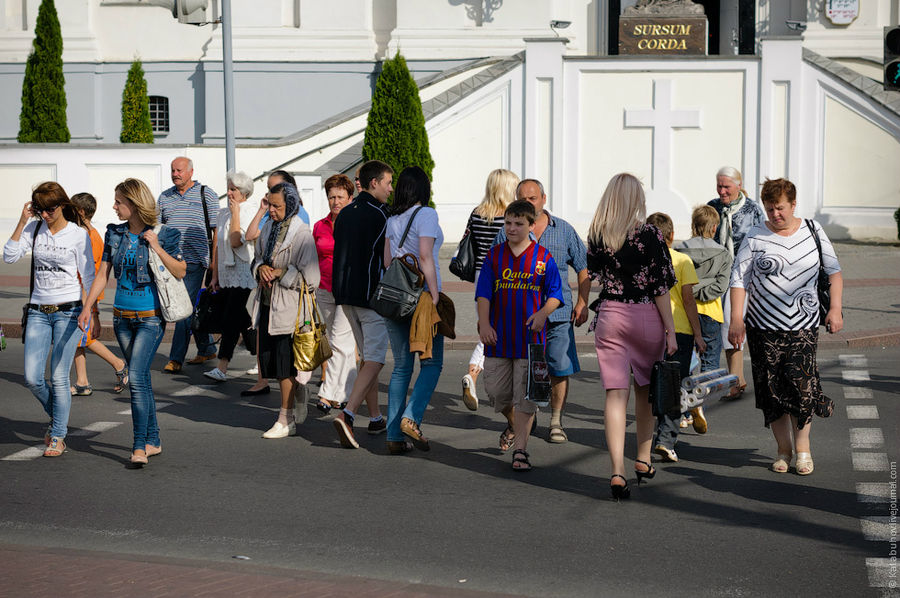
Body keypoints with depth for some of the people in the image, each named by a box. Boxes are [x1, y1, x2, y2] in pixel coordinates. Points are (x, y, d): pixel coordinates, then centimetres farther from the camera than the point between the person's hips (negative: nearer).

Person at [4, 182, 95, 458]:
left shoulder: (78, 235, -4)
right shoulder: (34, 229, 6)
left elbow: (88, 277, -1)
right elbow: (9, 256, -5)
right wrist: (22, 222, -8)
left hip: (68, 311, -4)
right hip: (38, 311, 4)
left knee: (59, 377, -5)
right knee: (32, 378, -1)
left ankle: (58, 436, 9)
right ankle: (57, 417, 26)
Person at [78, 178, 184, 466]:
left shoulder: (163, 234, -7)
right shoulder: (115, 234, 6)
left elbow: (181, 272, -6)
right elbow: (102, 274, 10)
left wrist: (156, 248, -17)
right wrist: (87, 308, 3)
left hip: (150, 318, -5)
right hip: (122, 317, 5)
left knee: (136, 378, -15)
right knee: (141, 379, 10)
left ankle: (139, 446, -11)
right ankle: (153, 441, 19)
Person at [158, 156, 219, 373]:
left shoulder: (206, 194, 0)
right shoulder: (165, 197, 14)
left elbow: (217, 229, -1)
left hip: (194, 259, -5)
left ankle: (176, 358, -11)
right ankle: (207, 349, 25)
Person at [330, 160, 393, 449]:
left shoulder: (345, 213, 12)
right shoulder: (379, 214, -12)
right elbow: (389, 258, -11)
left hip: (345, 295, 8)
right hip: (372, 295, -8)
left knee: (368, 356, 18)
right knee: (374, 359, -7)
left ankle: (375, 416, 24)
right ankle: (347, 415, -21)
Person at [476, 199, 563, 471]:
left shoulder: (543, 257, 1)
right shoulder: (495, 255, 6)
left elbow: (555, 294, 5)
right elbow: (483, 293, 4)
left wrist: (543, 313, -14)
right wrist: (484, 323, -8)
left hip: (530, 336, -2)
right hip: (498, 336, 3)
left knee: (525, 395, -4)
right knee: (496, 391, 7)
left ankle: (520, 449, 1)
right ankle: (512, 424, 38)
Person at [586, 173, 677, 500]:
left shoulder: (596, 235, 0)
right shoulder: (649, 234, -10)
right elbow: (660, 287, -10)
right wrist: (670, 330, -6)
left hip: (609, 315, 1)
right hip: (646, 316, -1)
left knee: (615, 394, -1)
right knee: (645, 389, 18)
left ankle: (617, 472, -11)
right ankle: (643, 460, 30)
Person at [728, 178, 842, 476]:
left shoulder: (813, 232, 7)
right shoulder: (755, 237, 1)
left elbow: (833, 270, 14)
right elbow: (739, 277, -1)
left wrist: (835, 309, 4)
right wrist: (736, 318, -11)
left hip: (803, 324, 0)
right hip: (764, 326, 0)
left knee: (800, 382, -12)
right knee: (772, 390, 0)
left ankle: (802, 447, 2)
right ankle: (784, 450, 14)